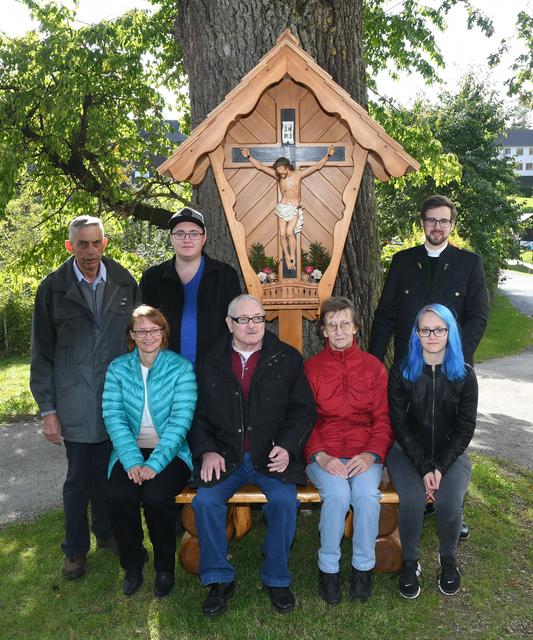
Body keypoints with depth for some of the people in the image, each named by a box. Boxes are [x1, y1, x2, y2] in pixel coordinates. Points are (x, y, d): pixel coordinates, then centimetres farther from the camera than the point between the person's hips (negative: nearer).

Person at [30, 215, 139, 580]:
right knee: (79, 476, 7)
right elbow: (42, 354, -1)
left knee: (108, 471, 13)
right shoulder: (53, 289, -4)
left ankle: (106, 531, 37)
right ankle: (76, 550, 26)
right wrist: (47, 409, -4)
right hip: (75, 403, -2)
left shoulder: (125, 284, 2)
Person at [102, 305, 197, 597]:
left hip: (170, 452, -2)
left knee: (156, 496, -28)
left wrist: (155, 463, -21)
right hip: (131, 451, 2)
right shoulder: (118, 368, 5)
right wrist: (132, 461, -17)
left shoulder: (181, 368, -2)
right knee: (120, 496, -25)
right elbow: (113, 416, -3)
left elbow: (180, 420, -10)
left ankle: (165, 567, 0)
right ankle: (132, 563, 3)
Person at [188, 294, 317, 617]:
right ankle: (219, 579, 0)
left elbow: (304, 409, 4)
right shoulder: (210, 363, 9)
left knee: (284, 500, -26)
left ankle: (277, 578, -1)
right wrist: (207, 451, -6)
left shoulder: (288, 358, 5)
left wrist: (287, 447, -11)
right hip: (224, 456, 1)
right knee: (205, 501, -22)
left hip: (272, 455, -1)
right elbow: (198, 414, 10)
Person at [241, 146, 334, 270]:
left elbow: (318, 166, -1)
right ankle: (287, 258, 10)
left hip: (295, 209, -2)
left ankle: (293, 258, -8)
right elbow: (260, 166, 2)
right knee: (282, 234, -3)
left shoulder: (298, 174, -3)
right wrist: (249, 156, -3)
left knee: (290, 233, -18)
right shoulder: (278, 175, 0)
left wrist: (328, 155, -8)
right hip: (282, 208, 2)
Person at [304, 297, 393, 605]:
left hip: (364, 454, 1)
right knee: (337, 493, -29)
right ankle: (328, 567, -7)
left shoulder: (373, 366, 11)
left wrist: (372, 454, -12)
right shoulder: (311, 368, 8)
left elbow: (384, 419, 6)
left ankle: (364, 566, -6)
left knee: (367, 492, -29)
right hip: (323, 454, -1)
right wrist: (320, 455, -13)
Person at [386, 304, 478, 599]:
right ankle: (410, 562, -1)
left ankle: (448, 559, 6)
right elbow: (400, 423, -6)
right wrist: (424, 468, -16)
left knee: (450, 502, -25)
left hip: (450, 453, 1)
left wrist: (440, 467, -15)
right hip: (408, 452, -1)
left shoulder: (464, 375, 0)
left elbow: (465, 427, -3)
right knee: (412, 499, -28)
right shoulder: (401, 372, -4)